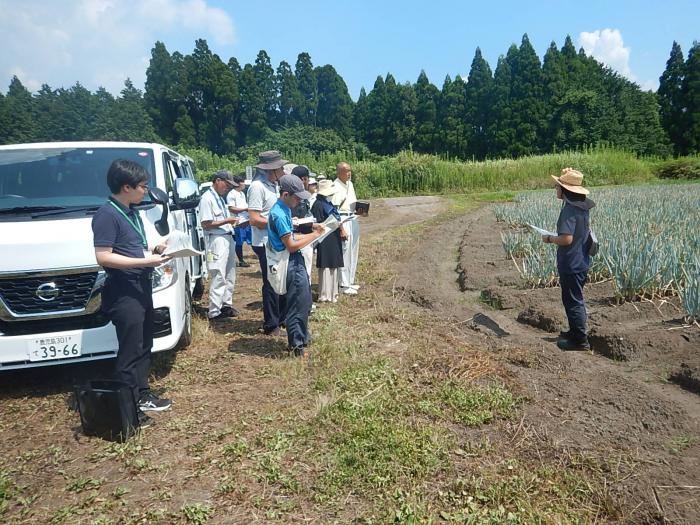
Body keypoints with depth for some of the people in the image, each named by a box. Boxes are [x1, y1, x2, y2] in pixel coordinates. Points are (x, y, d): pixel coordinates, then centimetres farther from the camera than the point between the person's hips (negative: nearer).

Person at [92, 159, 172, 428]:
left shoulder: (132, 212, 13)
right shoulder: (107, 214, -16)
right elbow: (103, 257, -22)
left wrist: (154, 250, 4)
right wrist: (146, 261, -23)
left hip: (141, 288, 10)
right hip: (123, 293, -10)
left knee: (144, 346, 18)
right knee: (130, 351, -3)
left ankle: (142, 396, 32)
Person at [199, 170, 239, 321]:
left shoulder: (220, 197, 15)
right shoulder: (207, 198, -12)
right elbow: (206, 224, -16)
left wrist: (233, 222, 6)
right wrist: (227, 221, -16)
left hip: (228, 238, 10)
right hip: (216, 240, -9)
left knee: (230, 275, 15)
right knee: (218, 277, -8)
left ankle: (226, 304, 27)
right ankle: (214, 312, -1)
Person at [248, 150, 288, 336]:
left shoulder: (273, 185, 11)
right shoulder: (258, 186, -17)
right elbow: (254, 219, -21)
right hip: (265, 243, -9)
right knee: (271, 284, 1)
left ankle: (281, 318, 32)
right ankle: (271, 326, 16)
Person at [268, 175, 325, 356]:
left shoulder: (284, 209, 10)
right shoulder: (279, 214, -20)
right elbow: (291, 246, -21)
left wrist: (312, 232, 5)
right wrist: (314, 235, -12)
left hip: (295, 261, 10)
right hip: (290, 263, -10)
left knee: (304, 301, 19)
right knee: (298, 304, -3)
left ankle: (302, 337, 34)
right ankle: (296, 345, 9)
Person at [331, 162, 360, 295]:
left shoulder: (350, 183, 12)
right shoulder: (336, 187, -16)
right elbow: (334, 211, -20)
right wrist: (341, 229, -22)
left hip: (353, 220, 9)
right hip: (343, 220, -9)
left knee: (353, 252, 15)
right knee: (345, 253, -5)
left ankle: (350, 281, 27)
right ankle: (344, 285, 6)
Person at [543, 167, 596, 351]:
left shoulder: (569, 209, -23)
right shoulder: (583, 206, 6)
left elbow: (567, 239, -30)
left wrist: (550, 238, -12)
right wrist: (558, 236, 16)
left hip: (571, 264, -10)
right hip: (582, 261, 10)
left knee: (572, 300, 2)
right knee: (576, 298, 22)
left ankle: (580, 340, 12)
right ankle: (576, 331, 36)